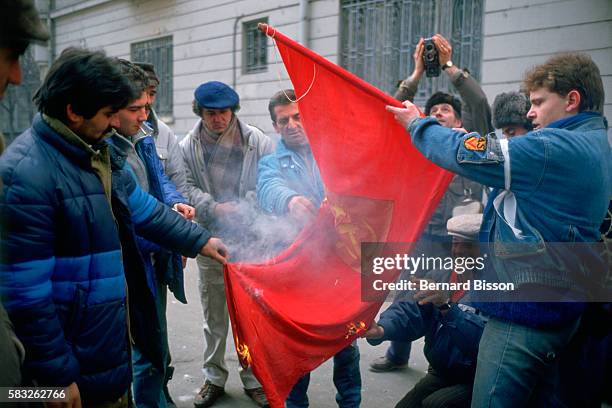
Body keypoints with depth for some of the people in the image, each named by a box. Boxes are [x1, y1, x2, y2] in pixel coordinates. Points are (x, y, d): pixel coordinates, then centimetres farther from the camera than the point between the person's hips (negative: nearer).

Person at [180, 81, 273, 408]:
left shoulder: (256, 141, -2)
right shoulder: (188, 145, 2)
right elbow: (188, 186, 0)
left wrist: (246, 206, -16)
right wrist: (214, 208, -16)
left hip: (250, 238, -1)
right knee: (213, 315, 13)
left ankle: (253, 379, 24)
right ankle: (213, 378, 29)